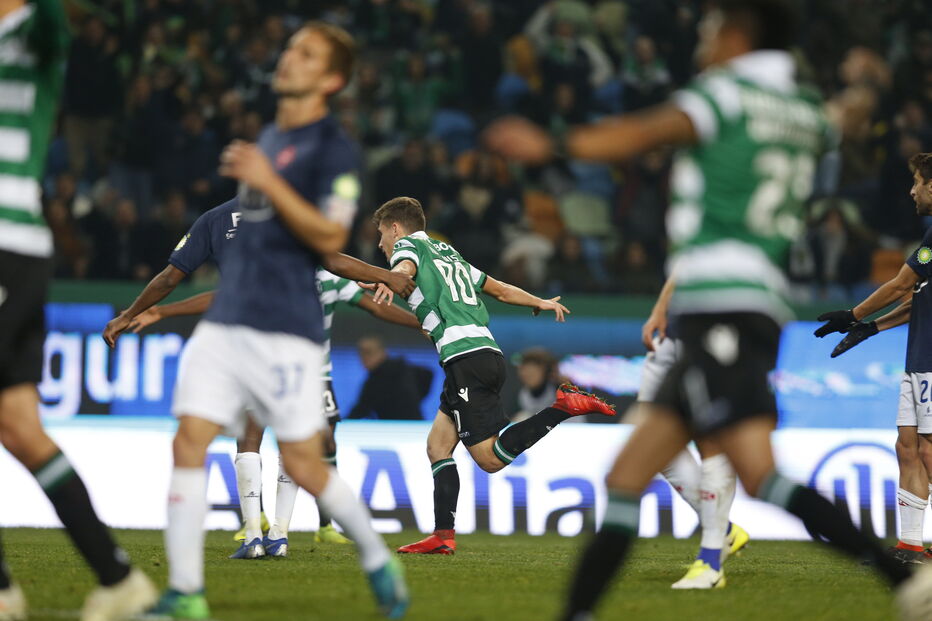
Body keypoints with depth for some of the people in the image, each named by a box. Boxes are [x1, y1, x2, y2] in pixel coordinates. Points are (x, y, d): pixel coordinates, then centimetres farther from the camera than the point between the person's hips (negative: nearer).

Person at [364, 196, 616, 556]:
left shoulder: (408, 245, 8)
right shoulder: (448, 253, 30)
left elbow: (405, 269, -18)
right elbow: (500, 289, 38)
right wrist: (541, 303, 55)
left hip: (464, 357, -9)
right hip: (489, 351, 9)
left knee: (490, 458, -13)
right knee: (437, 445, 11)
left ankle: (562, 407, -22)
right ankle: (443, 536, 4)